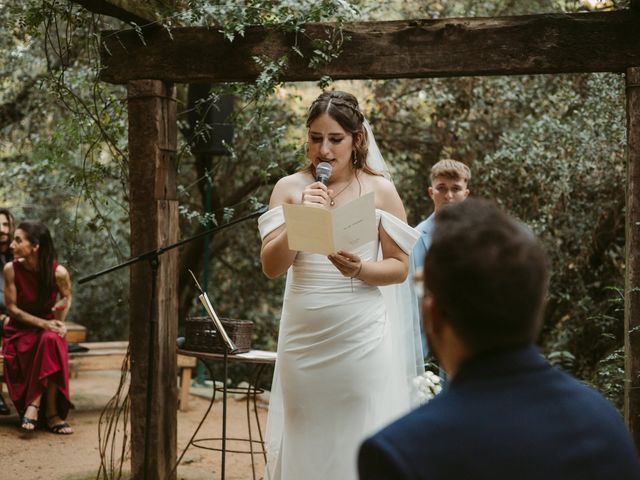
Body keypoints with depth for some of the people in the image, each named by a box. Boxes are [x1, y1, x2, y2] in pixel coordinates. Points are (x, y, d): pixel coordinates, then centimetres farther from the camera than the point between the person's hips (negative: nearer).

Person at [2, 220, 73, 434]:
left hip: (48, 329, 1)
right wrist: (43, 323, -18)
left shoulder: (58, 272, -14)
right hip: (21, 330, -1)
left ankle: (35, 405, -28)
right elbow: (12, 308, -7)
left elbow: (67, 297, 8)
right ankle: (50, 412, -22)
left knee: (51, 341, -36)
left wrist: (58, 323, -8)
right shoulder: (11, 269, -13)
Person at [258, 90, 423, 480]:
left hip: (361, 334, -2)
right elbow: (271, 267, -2)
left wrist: (360, 269, -17)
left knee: (361, 439, 0)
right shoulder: (289, 188, 4)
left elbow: (400, 268, 2)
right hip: (303, 334, 2)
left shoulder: (379, 190, 0)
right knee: (304, 439, 7)